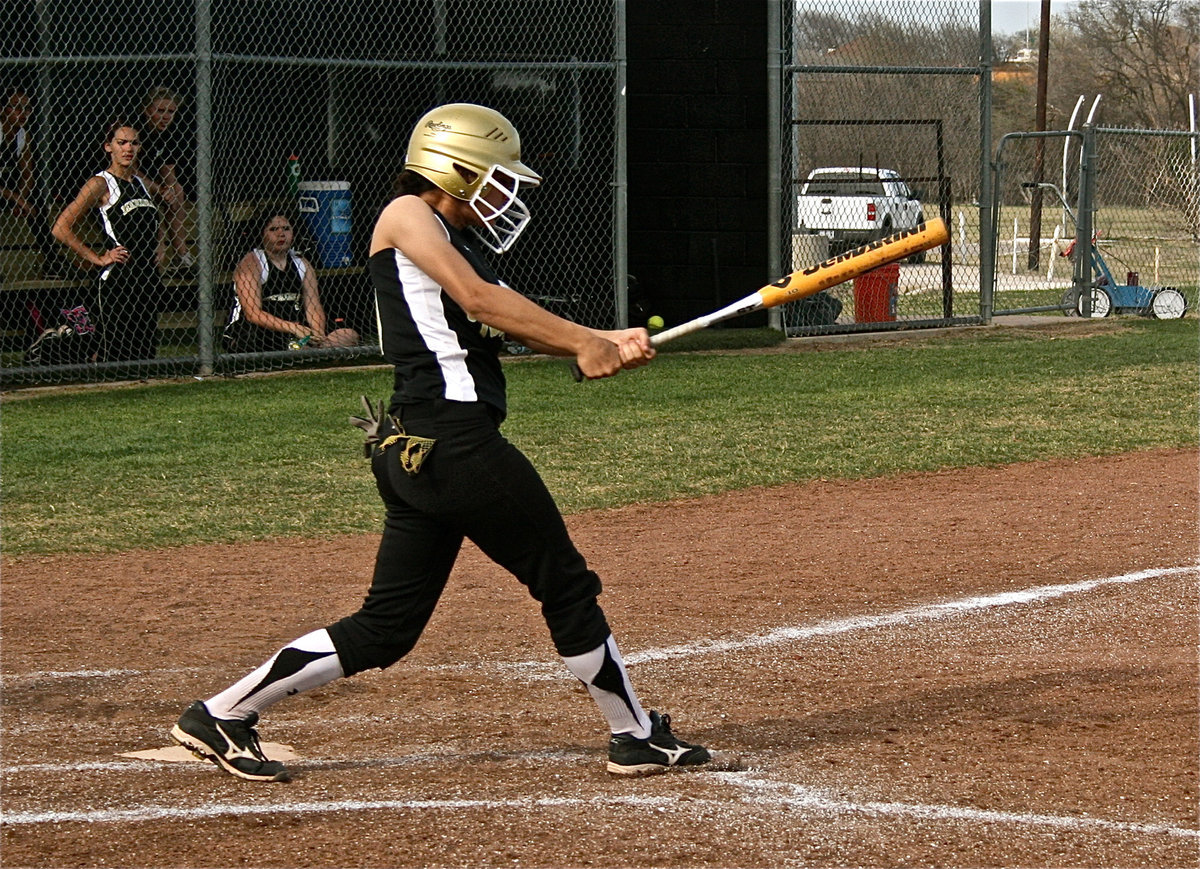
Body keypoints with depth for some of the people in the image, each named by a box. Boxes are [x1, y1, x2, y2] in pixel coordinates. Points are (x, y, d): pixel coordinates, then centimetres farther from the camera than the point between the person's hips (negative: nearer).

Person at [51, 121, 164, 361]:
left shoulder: (140, 183, 16)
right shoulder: (100, 184, -5)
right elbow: (61, 229, -12)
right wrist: (99, 259, -11)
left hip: (149, 278, 7)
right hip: (118, 279, -7)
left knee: (145, 353, 4)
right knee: (116, 352, -11)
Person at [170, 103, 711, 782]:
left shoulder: (460, 245, 25)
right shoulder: (406, 216, -2)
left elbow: (521, 326, 16)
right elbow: (477, 299, -15)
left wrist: (610, 342, 1)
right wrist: (583, 343, -18)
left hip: (410, 449, 10)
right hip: (452, 439, -10)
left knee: (387, 628, 9)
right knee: (566, 583, 1)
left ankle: (223, 714, 11)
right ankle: (637, 736, 12)